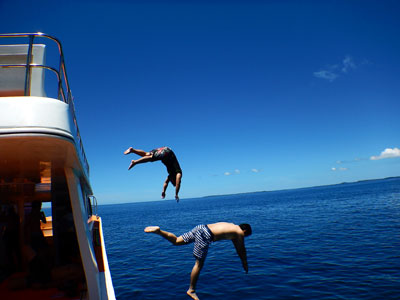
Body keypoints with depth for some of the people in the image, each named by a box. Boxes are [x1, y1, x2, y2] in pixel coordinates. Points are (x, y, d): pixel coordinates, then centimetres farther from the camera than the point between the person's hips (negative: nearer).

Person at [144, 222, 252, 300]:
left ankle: (158, 231, -5)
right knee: (199, 264, 2)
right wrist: (245, 264, 33)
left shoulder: (232, 226, 29)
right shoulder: (240, 233, 8)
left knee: (176, 241, 9)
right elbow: (242, 250, 17)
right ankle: (191, 290, 10)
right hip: (205, 235, -7)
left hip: (201, 227, 7)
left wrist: (242, 259, 52)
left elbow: (236, 246, 42)